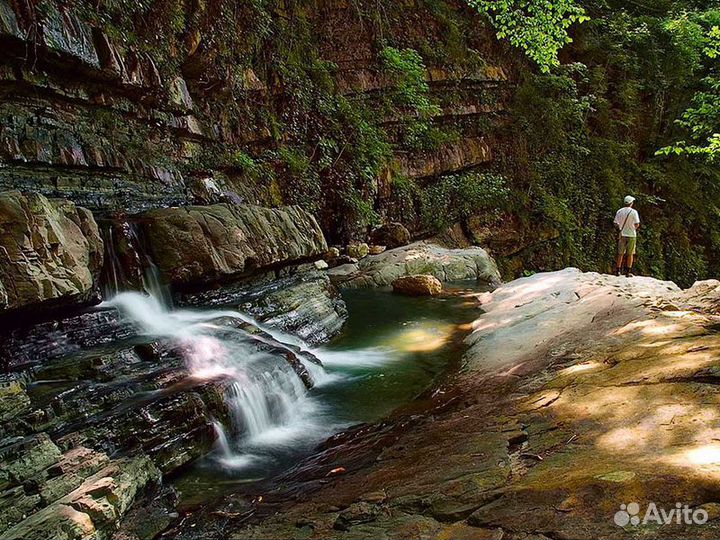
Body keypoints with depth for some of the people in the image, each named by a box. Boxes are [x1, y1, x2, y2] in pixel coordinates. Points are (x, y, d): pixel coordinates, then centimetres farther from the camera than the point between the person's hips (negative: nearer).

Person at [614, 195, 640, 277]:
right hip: (631, 235, -3)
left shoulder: (619, 211, 0)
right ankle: (628, 272, 3)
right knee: (630, 254, 3)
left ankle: (618, 270, 8)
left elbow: (616, 224, 3)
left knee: (620, 254, 8)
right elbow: (637, 224, -9)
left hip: (622, 235, 3)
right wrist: (633, 228, 11)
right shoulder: (634, 212, -9)